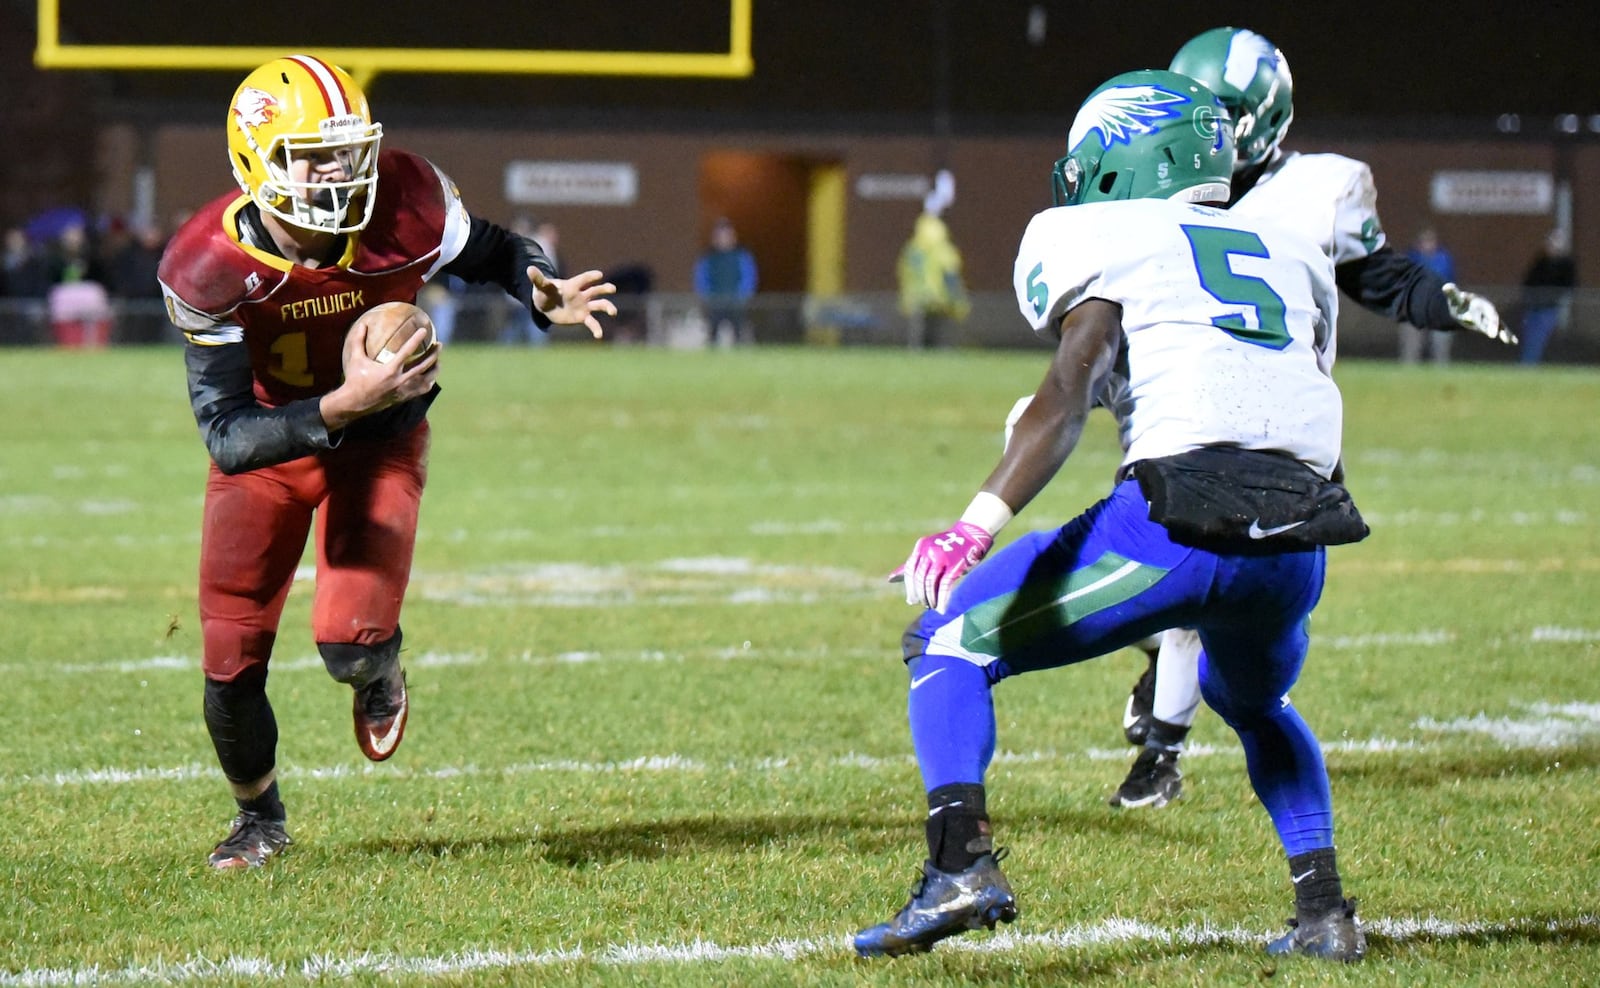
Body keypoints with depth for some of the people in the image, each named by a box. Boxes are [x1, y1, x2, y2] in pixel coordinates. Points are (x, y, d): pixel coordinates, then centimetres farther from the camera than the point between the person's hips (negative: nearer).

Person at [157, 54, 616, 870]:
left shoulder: (404, 211, -26)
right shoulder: (211, 271, -30)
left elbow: (493, 253, -4)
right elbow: (227, 435, -33)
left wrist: (545, 298, -27)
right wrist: (343, 405, -48)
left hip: (378, 441, 0)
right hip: (267, 446, 0)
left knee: (351, 641, -18)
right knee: (231, 664, 2)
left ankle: (379, 677, 23)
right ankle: (259, 816, 34)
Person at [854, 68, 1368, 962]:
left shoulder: (1105, 242, 10)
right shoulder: (1290, 258, 28)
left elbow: (1071, 393, -8)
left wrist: (978, 526, -19)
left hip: (1176, 520, -6)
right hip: (1299, 543, 6)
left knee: (948, 646, 10)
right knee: (1253, 702, 38)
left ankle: (962, 863, -11)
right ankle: (1325, 911, 24)